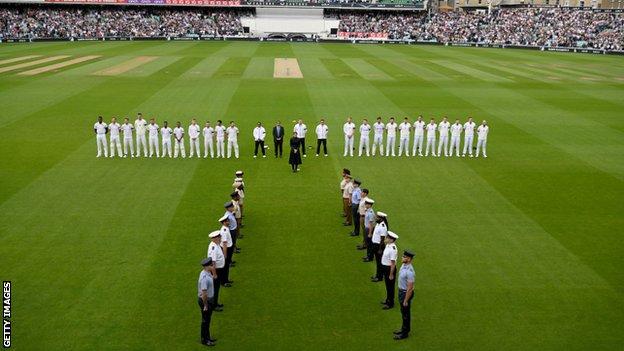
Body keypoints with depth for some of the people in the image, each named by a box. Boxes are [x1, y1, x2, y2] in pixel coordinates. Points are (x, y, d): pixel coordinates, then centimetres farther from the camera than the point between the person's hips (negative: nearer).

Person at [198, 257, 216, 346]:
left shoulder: (208, 273, -2)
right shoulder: (204, 278, -31)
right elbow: (204, 293, -29)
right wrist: (205, 305, -22)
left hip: (210, 299, 9)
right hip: (205, 300, -9)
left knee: (207, 320, 23)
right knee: (205, 321, 8)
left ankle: (207, 337, 40)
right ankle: (204, 340, 24)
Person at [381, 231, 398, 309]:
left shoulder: (392, 249, -28)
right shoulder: (387, 245, 1)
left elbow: (393, 263, -25)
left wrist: (391, 274, -21)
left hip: (390, 268, -9)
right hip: (385, 267, 9)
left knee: (390, 286, 6)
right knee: (387, 285, 24)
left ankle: (390, 303, 21)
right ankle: (388, 299, 41)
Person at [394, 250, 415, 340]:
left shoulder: (409, 272, -32)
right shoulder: (403, 265, -3)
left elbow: (410, 288, -27)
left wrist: (406, 301, -21)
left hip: (406, 293, -9)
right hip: (401, 291, 9)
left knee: (406, 313, 9)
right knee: (403, 312, 24)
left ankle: (405, 333, 25)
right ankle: (403, 329, 42)